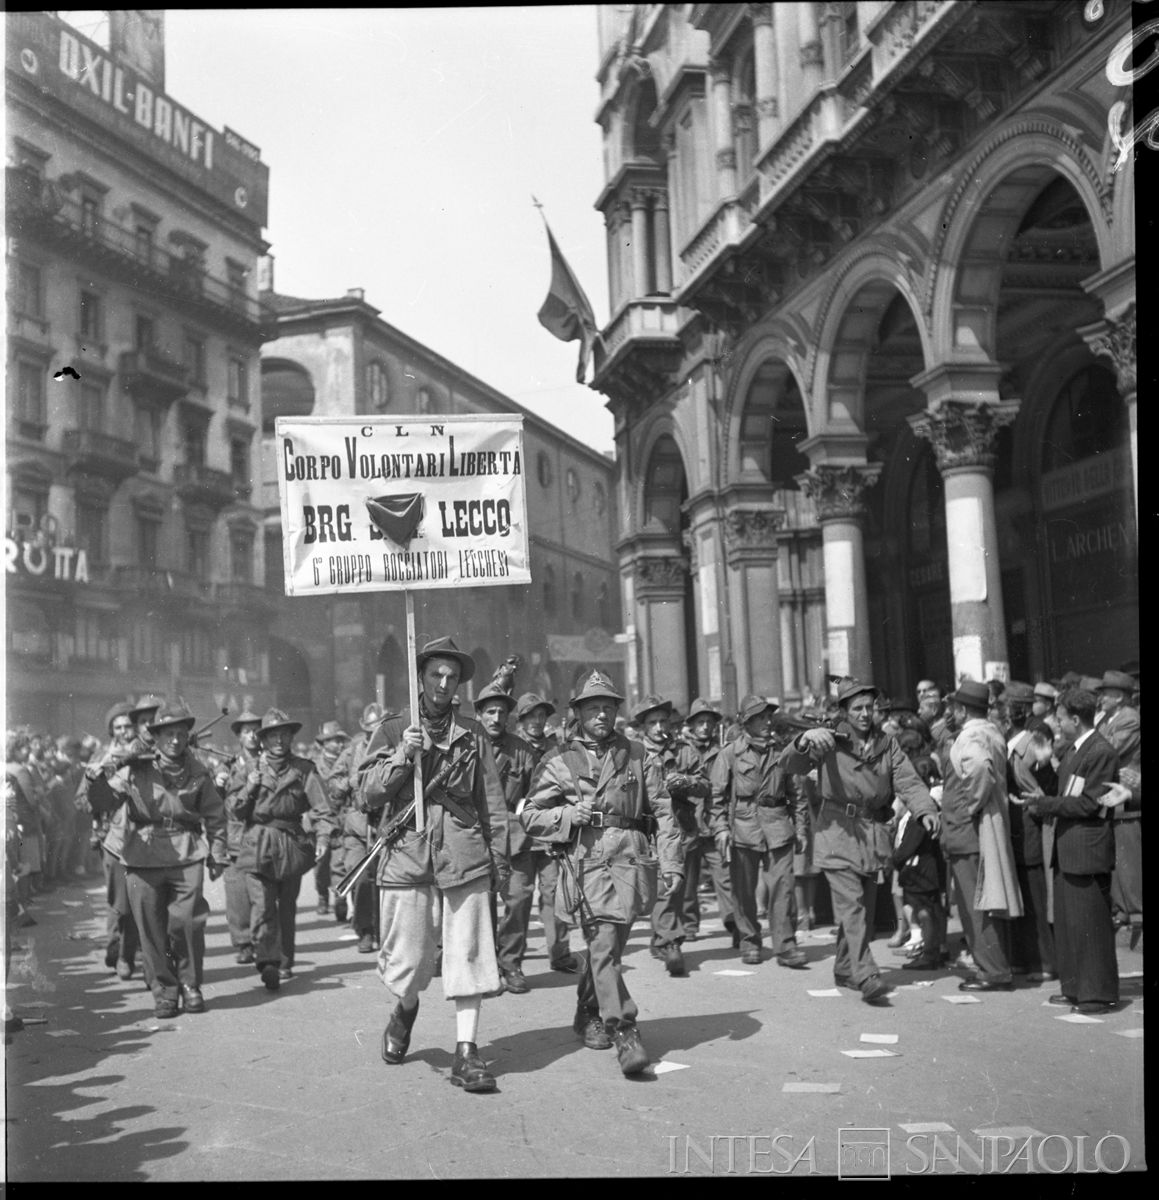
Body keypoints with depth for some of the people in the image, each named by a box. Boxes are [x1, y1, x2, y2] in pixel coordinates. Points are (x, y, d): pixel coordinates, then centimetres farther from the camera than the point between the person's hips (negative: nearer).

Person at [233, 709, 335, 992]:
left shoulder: (303, 769, 3)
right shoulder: (252, 769, 9)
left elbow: (321, 809, -3)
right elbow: (237, 812, 6)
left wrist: (322, 838, -19)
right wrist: (251, 786, -8)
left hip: (291, 846, 0)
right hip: (257, 848, 0)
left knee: (287, 908, 10)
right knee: (261, 907, -15)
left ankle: (285, 963, 23)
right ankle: (268, 962, -22)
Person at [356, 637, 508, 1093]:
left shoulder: (472, 734, 11)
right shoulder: (392, 731, 8)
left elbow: (492, 800, 13)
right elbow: (366, 795, 3)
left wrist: (498, 855, 7)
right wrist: (402, 756, -10)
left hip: (463, 854, 1)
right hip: (407, 854, -1)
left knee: (468, 953, -3)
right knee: (408, 959, 4)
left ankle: (466, 1052, 4)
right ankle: (405, 1010, 37)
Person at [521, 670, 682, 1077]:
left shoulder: (635, 755, 13)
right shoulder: (559, 761, 8)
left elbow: (662, 811, 12)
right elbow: (530, 815, 9)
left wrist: (670, 861, 4)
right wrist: (569, 815, -8)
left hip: (630, 858, 2)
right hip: (586, 860, -2)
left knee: (607, 946, 9)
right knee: (603, 945, -13)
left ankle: (588, 1014, 32)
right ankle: (623, 1031, -14)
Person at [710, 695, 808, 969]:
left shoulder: (781, 752, 11)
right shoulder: (730, 754, 3)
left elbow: (796, 793, 16)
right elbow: (718, 796, 3)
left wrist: (801, 829, 12)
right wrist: (721, 829, -6)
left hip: (778, 829, 2)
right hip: (743, 828, -1)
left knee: (782, 887, -6)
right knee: (744, 890, 5)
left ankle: (785, 945, -1)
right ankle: (749, 942, 19)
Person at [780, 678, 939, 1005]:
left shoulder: (887, 746, 9)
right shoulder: (828, 742, -2)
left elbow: (909, 782, 0)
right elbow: (790, 765, -14)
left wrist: (926, 810, -20)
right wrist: (805, 740, -35)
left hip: (873, 837, 5)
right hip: (838, 834, -5)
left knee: (865, 909, 12)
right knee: (851, 907, -14)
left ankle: (845, 969, 28)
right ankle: (866, 977, -19)